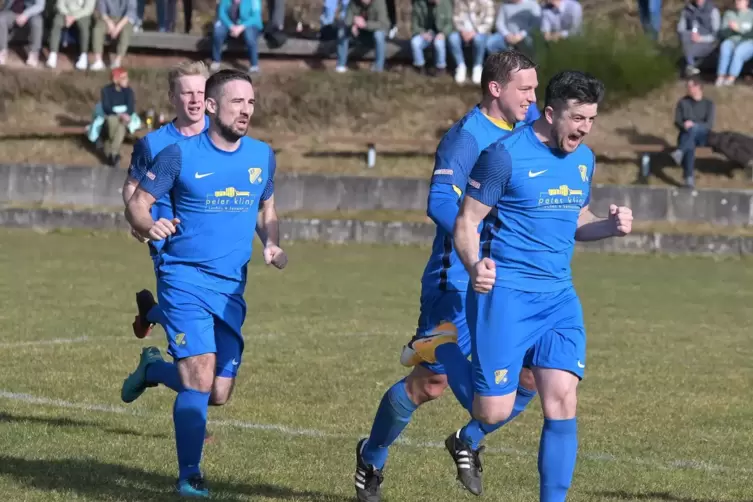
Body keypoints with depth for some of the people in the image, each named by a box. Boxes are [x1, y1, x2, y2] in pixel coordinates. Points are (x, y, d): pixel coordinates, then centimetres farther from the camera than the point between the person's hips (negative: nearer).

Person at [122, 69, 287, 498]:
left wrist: (271, 244, 1)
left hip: (232, 288, 5)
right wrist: (149, 225, -26)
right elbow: (137, 204, -3)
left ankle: (154, 368, 35)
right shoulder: (181, 154, -7)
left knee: (219, 394, 5)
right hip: (185, 280, -5)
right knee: (200, 379, -17)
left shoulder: (262, 155, 7)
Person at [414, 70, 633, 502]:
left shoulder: (584, 159, 10)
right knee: (495, 412, -4)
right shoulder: (506, 154, -12)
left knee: (562, 401, -8)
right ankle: (439, 353, 26)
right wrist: (475, 265, -28)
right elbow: (467, 221, -9)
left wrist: (610, 226, 2)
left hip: (559, 296, 5)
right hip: (505, 293, -5)